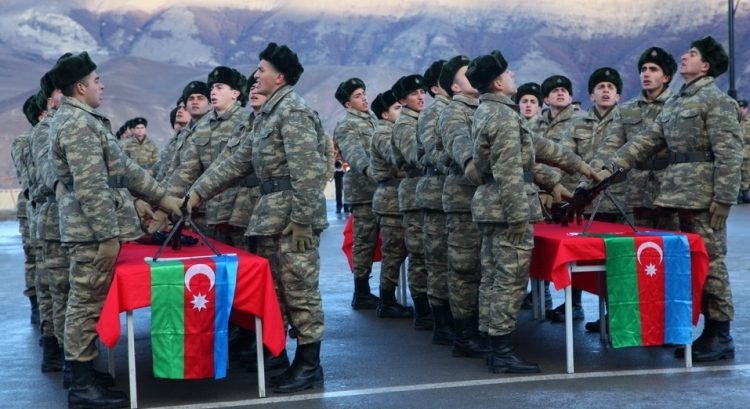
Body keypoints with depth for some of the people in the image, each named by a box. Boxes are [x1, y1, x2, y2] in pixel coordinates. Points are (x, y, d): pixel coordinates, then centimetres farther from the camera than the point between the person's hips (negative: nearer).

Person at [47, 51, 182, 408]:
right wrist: (109, 236, -21)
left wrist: (162, 197, 21)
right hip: (92, 231, -10)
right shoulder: (77, 123, -15)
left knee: (87, 304, 13)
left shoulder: (82, 119, 18)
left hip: (92, 229, 10)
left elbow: (124, 167, 21)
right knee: (88, 305, -6)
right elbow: (91, 186, -21)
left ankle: (83, 374, 20)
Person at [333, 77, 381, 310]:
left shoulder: (373, 121, 21)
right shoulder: (346, 126, -4)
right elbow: (354, 152, -21)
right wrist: (368, 169, -38)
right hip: (363, 190, -7)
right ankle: (361, 294, 1)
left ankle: (365, 291, 14)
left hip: (380, 189, 7)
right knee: (364, 242, -5)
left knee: (369, 242, 8)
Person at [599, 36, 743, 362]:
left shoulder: (716, 100, -7)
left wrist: (723, 197, -19)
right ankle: (708, 330, 17)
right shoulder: (674, 103, 18)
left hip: (704, 195, -8)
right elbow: (646, 142, 17)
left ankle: (721, 336, 2)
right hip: (679, 194, 8)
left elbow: (729, 153, -13)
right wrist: (610, 167, 8)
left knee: (709, 261, -5)